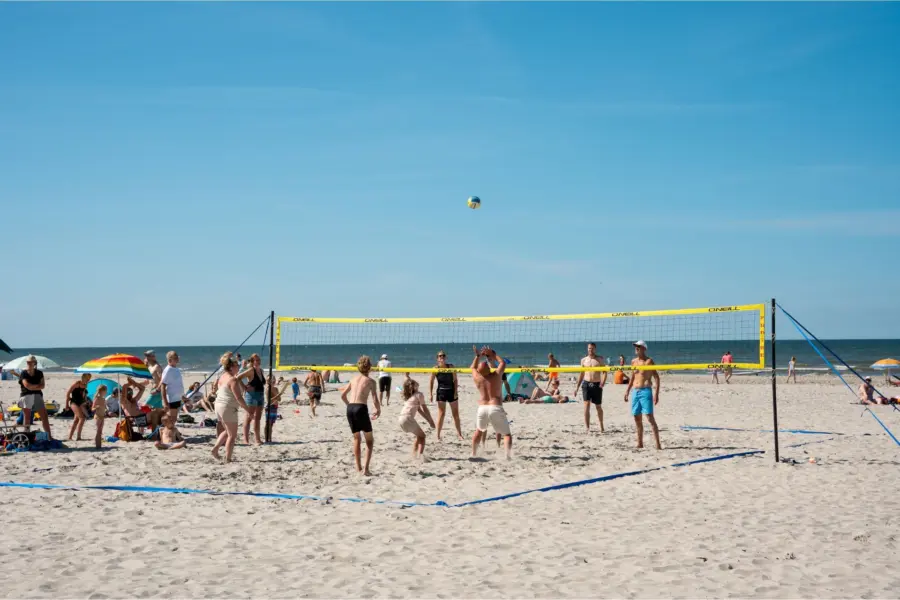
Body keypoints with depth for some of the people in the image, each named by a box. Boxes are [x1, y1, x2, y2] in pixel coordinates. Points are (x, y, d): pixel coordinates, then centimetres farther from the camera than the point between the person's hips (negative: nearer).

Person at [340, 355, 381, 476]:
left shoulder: (354, 379, 17)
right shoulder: (370, 381, 2)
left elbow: (343, 395, 21)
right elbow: (375, 400, -6)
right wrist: (378, 410, 12)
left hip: (350, 408, 5)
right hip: (361, 409, -5)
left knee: (356, 438, 21)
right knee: (369, 439, 9)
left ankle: (358, 467, 23)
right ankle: (366, 468, -3)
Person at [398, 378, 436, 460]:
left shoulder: (409, 396, 25)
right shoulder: (419, 395, 0)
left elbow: (420, 410, 26)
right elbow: (425, 409, 3)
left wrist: (428, 420, 26)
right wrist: (431, 421, 12)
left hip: (401, 419, 8)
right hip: (408, 418, -8)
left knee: (419, 436, 23)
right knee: (422, 436, 2)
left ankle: (414, 454, 21)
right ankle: (420, 454, -15)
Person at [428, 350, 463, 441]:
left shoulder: (451, 367, -2)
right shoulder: (436, 369, -5)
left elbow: (455, 380, -1)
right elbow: (431, 382, -2)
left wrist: (456, 391, -10)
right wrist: (430, 394, -7)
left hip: (451, 392, 2)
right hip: (441, 392, -2)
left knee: (456, 414, 7)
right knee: (441, 414, -3)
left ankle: (459, 434, 17)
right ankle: (438, 435, 3)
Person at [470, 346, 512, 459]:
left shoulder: (477, 378, 4)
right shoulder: (496, 376, -2)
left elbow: (473, 368, 27)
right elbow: (503, 362, 17)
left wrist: (478, 356, 32)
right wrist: (492, 354, 24)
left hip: (482, 408, 3)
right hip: (496, 408, -3)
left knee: (479, 431, 28)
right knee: (507, 434, 3)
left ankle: (474, 454, 32)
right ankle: (508, 454, -19)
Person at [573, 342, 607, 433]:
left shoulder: (600, 359, 4)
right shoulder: (584, 360, 9)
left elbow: (604, 371, -2)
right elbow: (581, 374, 14)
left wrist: (603, 381, -21)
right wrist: (577, 387, 11)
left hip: (597, 385, -1)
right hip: (586, 384, 1)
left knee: (598, 407, 11)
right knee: (586, 405, -11)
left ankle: (602, 427, 26)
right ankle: (587, 428, -12)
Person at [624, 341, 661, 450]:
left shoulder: (649, 361, -5)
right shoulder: (634, 361, 13)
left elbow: (656, 377, -8)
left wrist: (656, 393, -17)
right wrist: (627, 390, 20)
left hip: (645, 391, -7)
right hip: (635, 392, 7)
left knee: (650, 417, -13)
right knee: (637, 418, 8)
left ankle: (658, 444, -15)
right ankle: (640, 443, 17)